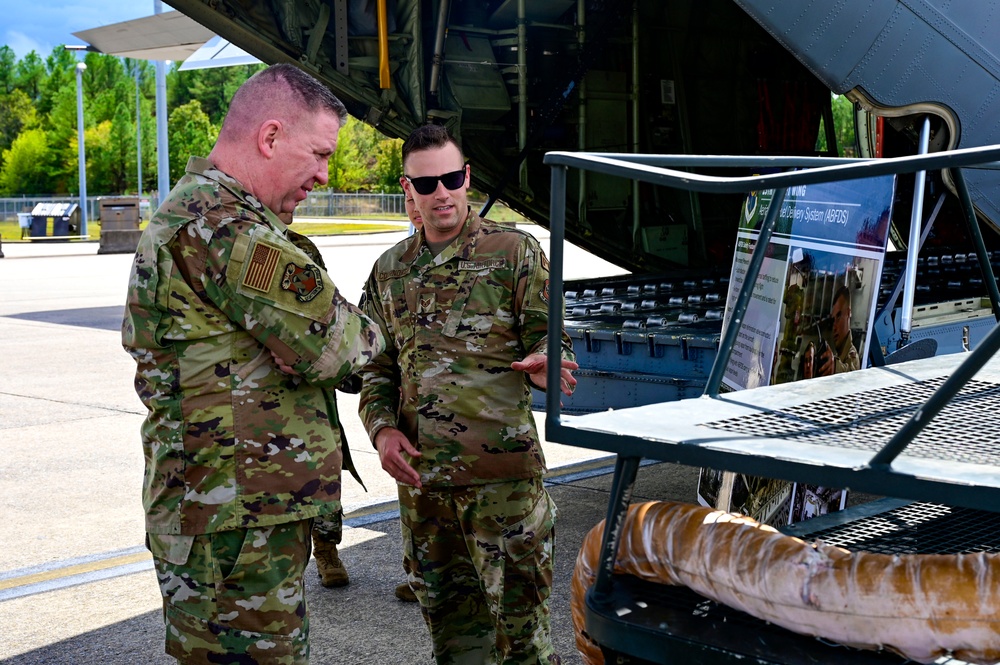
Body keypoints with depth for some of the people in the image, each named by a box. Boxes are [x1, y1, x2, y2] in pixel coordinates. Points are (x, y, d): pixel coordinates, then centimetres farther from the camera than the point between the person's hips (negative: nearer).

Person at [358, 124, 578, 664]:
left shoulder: (514, 251, 2)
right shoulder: (390, 270, 13)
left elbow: (548, 335, 0)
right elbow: (375, 366, 18)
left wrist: (541, 364, -24)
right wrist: (382, 427, -1)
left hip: (502, 469, -4)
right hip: (419, 475, 4)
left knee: (518, 610, -3)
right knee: (446, 610, 15)